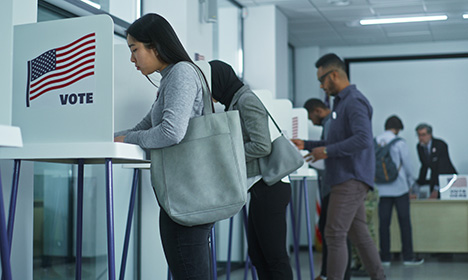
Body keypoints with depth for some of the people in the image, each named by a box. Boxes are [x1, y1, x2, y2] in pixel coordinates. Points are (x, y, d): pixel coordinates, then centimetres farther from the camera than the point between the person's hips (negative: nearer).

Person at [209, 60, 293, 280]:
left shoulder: (247, 100, -11)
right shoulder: (235, 102, 18)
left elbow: (262, 146, -20)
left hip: (267, 187, -10)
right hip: (260, 187, 10)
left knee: (274, 256, -5)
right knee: (257, 253, 13)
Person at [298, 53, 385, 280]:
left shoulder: (354, 101, -11)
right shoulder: (341, 102, 20)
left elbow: (363, 139, -25)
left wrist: (327, 151, -20)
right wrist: (307, 145, 19)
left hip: (351, 179, -10)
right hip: (347, 179, 10)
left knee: (335, 234, -10)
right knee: (359, 234, 11)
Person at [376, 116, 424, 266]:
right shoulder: (399, 143, -8)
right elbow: (407, 165, -3)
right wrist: (410, 182, 14)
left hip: (382, 190, 3)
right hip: (399, 187, -3)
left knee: (384, 223, 5)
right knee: (405, 222, 4)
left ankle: (385, 258, 8)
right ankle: (408, 257, 6)